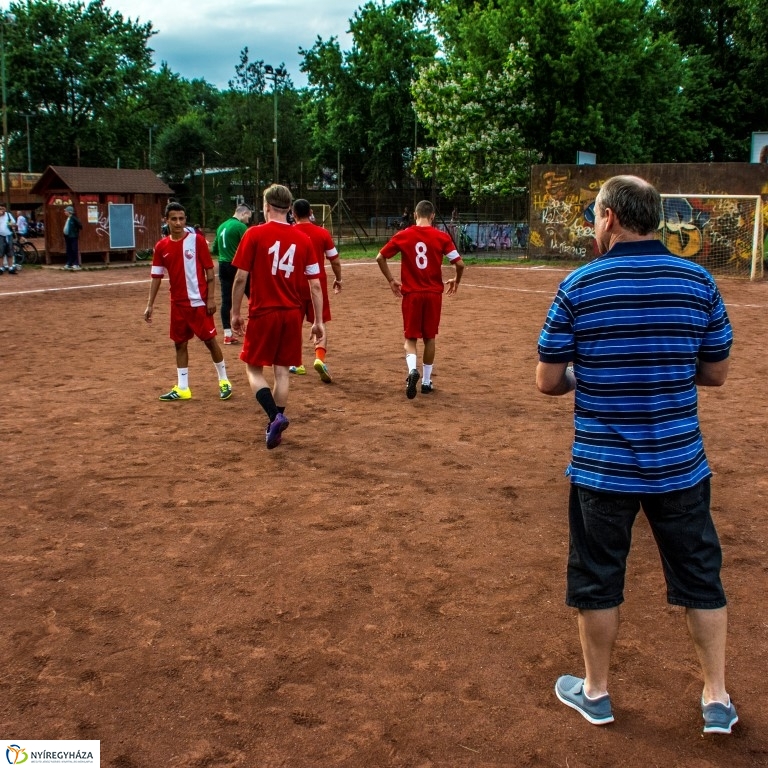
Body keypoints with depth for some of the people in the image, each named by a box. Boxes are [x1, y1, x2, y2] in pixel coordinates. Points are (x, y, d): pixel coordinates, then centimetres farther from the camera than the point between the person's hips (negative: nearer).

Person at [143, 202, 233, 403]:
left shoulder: (197, 240, -8)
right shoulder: (161, 246, 3)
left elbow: (210, 271, -6)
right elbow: (156, 277, 8)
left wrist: (211, 298, -11)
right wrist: (150, 305, 4)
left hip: (199, 301, -4)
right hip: (178, 303, 4)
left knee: (210, 340, 3)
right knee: (180, 343, 9)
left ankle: (224, 381, 18)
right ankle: (182, 388, 17)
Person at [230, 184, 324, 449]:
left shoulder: (254, 234, -7)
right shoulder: (303, 239, 2)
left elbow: (241, 278, -8)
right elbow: (315, 285, 2)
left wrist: (235, 313, 3)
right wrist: (318, 322, 8)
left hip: (262, 313, -3)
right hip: (292, 313, 3)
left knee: (254, 369, 9)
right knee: (282, 371, 12)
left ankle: (275, 417, -11)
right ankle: (275, 426, 17)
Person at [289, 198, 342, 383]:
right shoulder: (323, 233, -3)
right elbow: (335, 261, 0)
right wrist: (338, 279, 15)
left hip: (295, 284, 0)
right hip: (318, 283, 0)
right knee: (321, 322, 4)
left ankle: (296, 364, 20)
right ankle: (320, 358, -18)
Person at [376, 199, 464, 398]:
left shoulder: (402, 236, -1)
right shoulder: (442, 237, -4)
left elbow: (380, 258, 2)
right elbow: (459, 264, -7)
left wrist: (391, 281, 13)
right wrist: (456, 281, 13)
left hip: (411, 293, 0)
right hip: (433, 294, 1)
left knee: (411, 337, 9)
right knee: (429, 337, 14)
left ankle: (412, 369, -19)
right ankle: (426, 381, 21)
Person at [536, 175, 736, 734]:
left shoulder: (578, 286, -10)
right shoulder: (698, 281, -3)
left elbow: (548, 382, -6)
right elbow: (717, 374, 5)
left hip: (602, 468, -2)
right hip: (680, 465, 2)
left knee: (598, 581, 15)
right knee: (701, 579, 18)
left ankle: (595, 693, 31)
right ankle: (718, 700, 27)